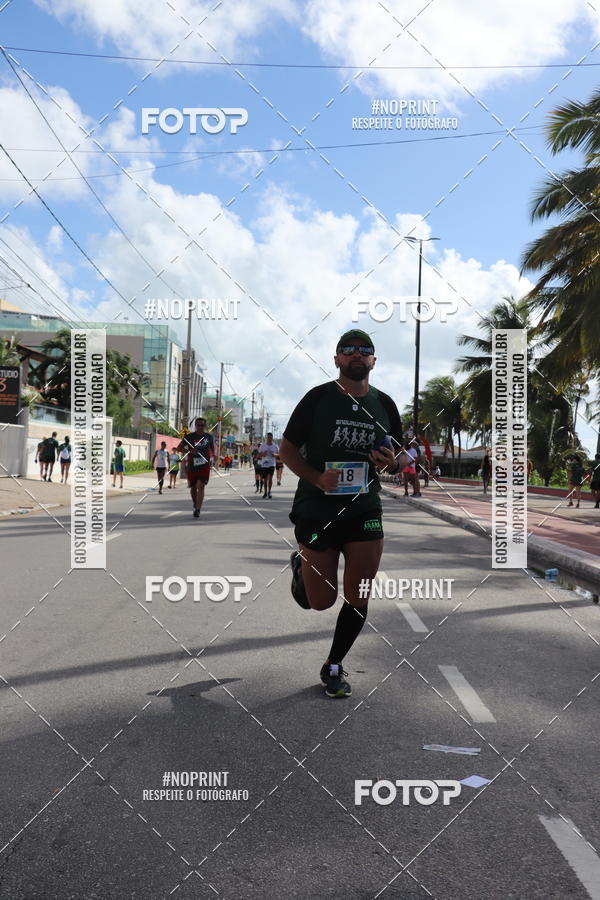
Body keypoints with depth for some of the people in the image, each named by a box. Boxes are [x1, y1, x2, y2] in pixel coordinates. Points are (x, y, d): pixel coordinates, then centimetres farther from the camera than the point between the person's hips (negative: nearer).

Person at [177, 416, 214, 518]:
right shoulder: (189, 436, -1)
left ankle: (197, 510, -20)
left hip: (204, 466, -1)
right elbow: (179, 448, 0)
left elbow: (212, 447, 26)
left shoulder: (209, 437, 6)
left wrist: (213, 455, 7)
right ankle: (195, 504, 40)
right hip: (192, 466, 1)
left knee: (200, 487, -15)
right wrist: (189, 451, -16)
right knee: (193, 488, 14)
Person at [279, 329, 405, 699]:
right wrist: (317, 477, -18)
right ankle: (301, 565, 38)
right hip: (317, 510, -3)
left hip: (365, 511, 3)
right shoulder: (318, 398, -4)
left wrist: (392, 462, -8)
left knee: (357, 599, 1)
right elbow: (287, 449, -1)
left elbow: (400, 457, 17)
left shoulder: (384, 404, 7)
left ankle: (334, 666, 23)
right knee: (321, 601, 3)